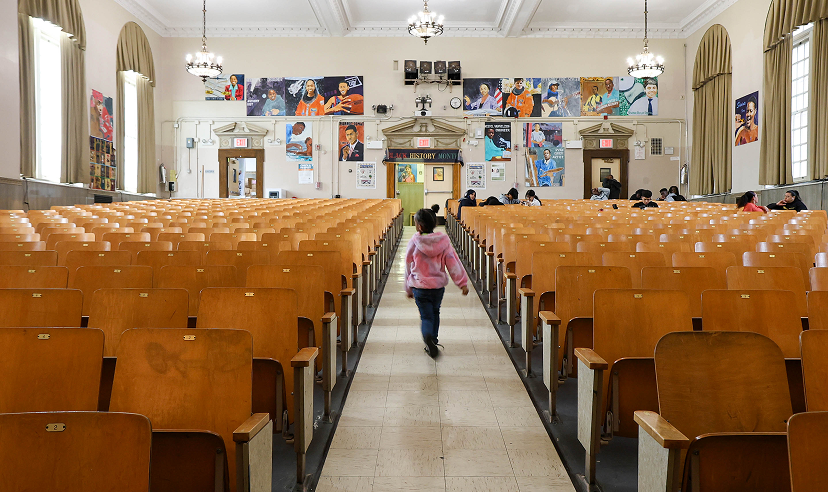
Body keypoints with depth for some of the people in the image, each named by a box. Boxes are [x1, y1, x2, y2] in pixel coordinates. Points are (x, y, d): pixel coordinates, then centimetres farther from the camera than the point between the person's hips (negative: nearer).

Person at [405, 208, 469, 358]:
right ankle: (432, 343, 21)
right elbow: (453, 263, -6)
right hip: (438, 285, 2)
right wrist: (463, 283, -3)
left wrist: (408, 289, 13)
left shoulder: (414, 242, -8)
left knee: (426, 316, 3)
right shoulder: (443, 241, -5)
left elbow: (408, 266, 1)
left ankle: (428, 336, -26)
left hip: (419, 286, -2)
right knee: (435, 313, 21)